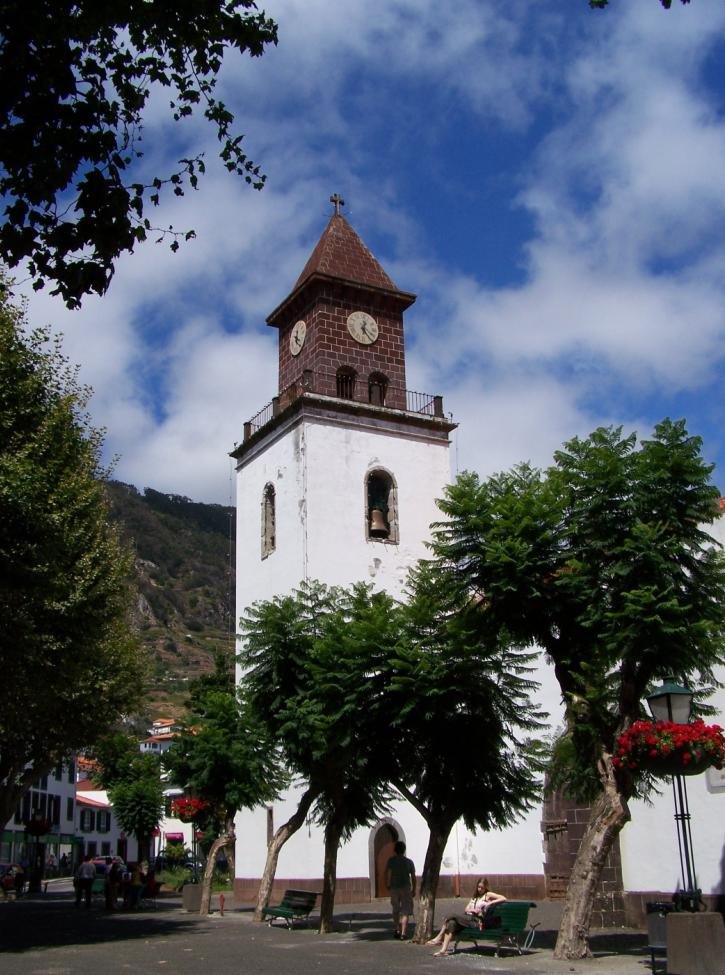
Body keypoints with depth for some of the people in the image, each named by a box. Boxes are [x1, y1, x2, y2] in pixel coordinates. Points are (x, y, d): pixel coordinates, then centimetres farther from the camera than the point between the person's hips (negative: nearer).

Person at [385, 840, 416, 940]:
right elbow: (413, 877, 2)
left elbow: (387, 873, -9)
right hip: (406, 887, -1)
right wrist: (414, 889, 11)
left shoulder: (391, 860, 0)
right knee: (405, 912, 1)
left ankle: (396, 930, 20)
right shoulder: (409, 862, 1)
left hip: (394, 888, 1)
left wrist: (388, 885, 2)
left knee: (395, 910, 18)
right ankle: (403, 933, -9)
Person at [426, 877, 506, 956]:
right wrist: (472, 910, -4)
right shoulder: (475, 897, 26)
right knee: (452, 923, -25)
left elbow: (503, 899, -4)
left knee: (452, 916, -22)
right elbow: (466, 909, 18)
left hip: (477, 921, -6)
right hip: (468, 918, 6)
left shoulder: (488, 895, 7)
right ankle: (444, 949, -27)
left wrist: (490, 903, -14)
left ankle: (439, 938, -10)